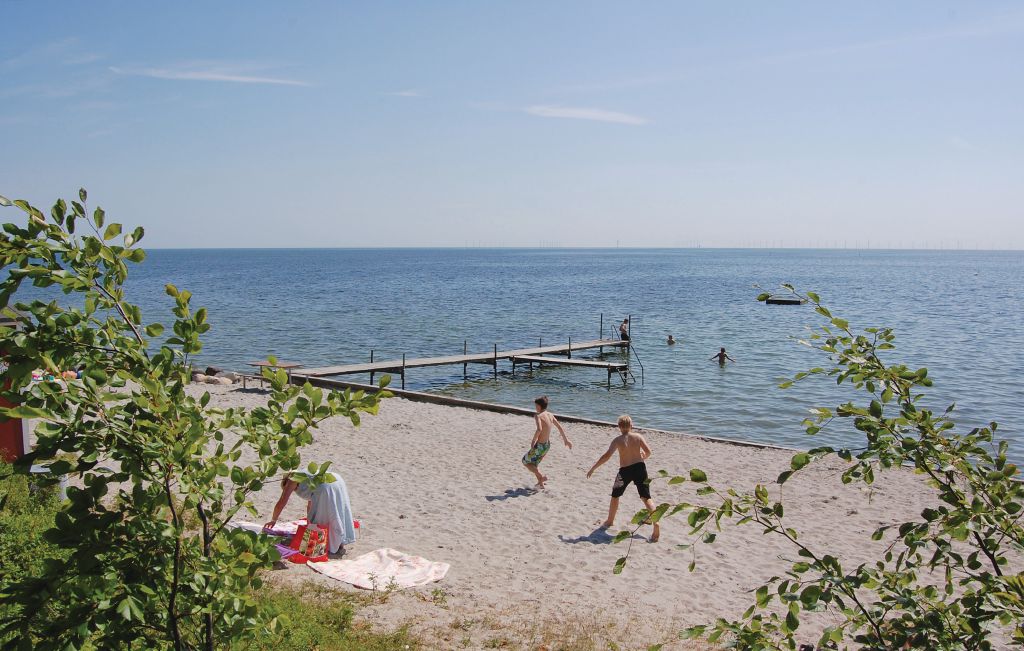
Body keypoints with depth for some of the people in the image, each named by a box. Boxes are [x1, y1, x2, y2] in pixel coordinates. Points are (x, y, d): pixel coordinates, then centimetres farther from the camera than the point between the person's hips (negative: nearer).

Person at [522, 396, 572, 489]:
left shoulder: (538, 416, -19)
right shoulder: (550, 415, 5)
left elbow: (539, 429, -35)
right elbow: (560, 427, 15)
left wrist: (533, 441, -20)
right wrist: (566, 439, 26)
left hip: (540, 446, -8)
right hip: (547, 445, 8)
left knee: (525, 461, 11)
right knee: (534, 464, 24)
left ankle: (541, 477, 1)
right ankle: (540, 483, 27)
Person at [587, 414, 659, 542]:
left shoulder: (618, 440, -9)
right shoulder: (638, 437, -2)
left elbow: (607, 456, -17)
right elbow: (648, 451, -7)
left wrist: (593, 468, -13)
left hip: (625, 470, -2)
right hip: (639, 468, 2)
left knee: (615, 495, 20)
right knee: (646, 498, 3)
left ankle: (610, 520, 34)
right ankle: (656, 522, -15)